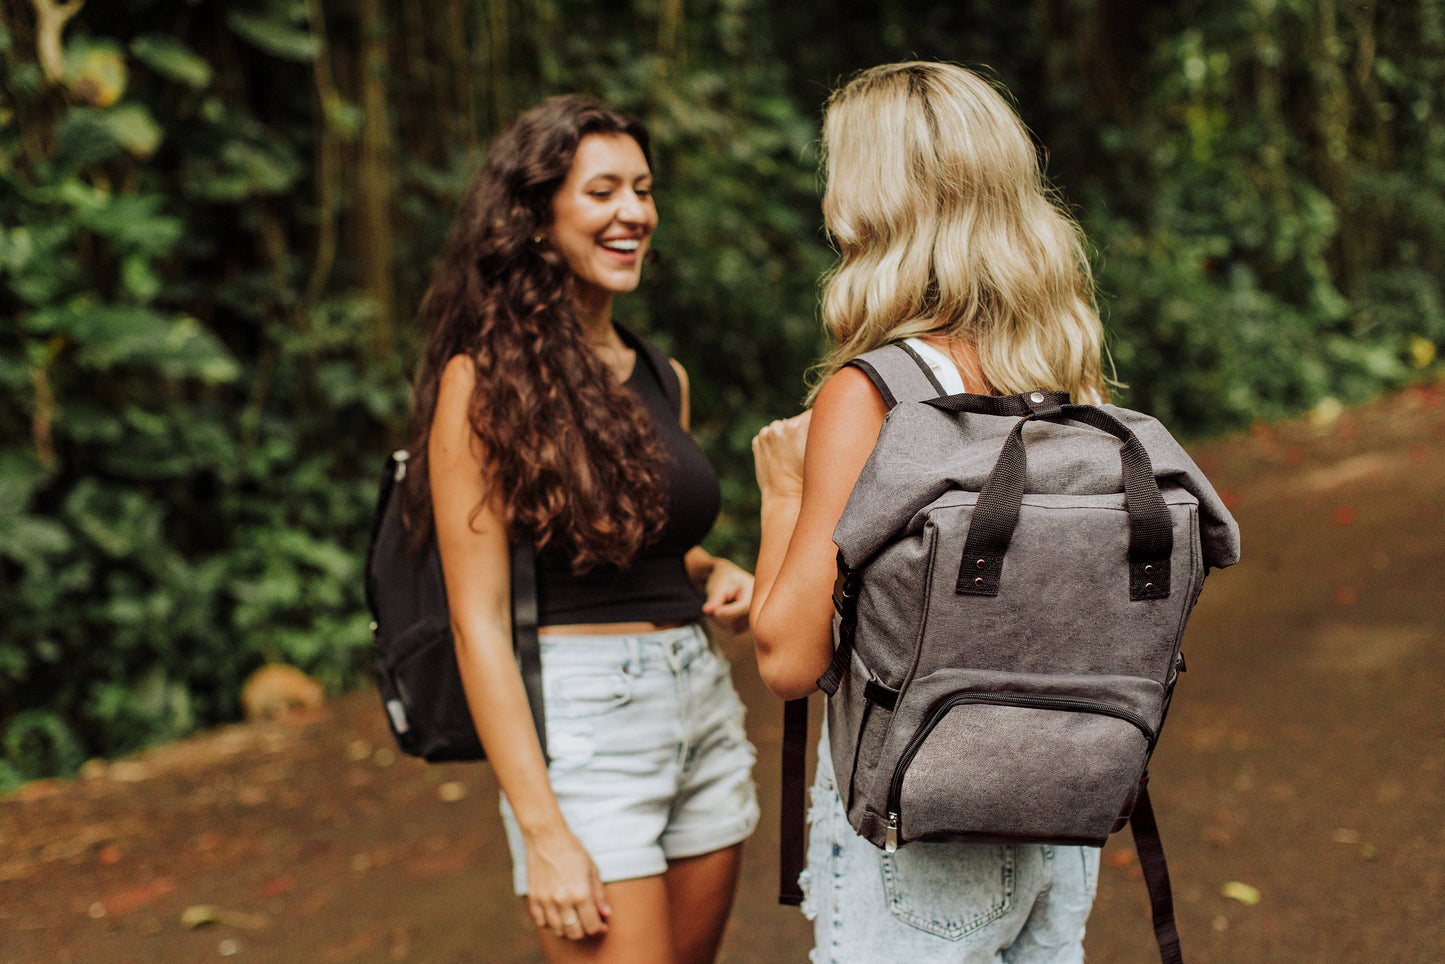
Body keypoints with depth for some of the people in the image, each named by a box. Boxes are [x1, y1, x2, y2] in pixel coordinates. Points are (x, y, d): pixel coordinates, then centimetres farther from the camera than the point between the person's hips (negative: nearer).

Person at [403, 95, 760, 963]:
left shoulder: (664, 378, 11)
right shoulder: (484, 381, -9)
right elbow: (480, 621, -12)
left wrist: (717, 572, 2)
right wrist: (543, 833, -17)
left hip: (706, 706, 7)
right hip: (583, 719, -7)